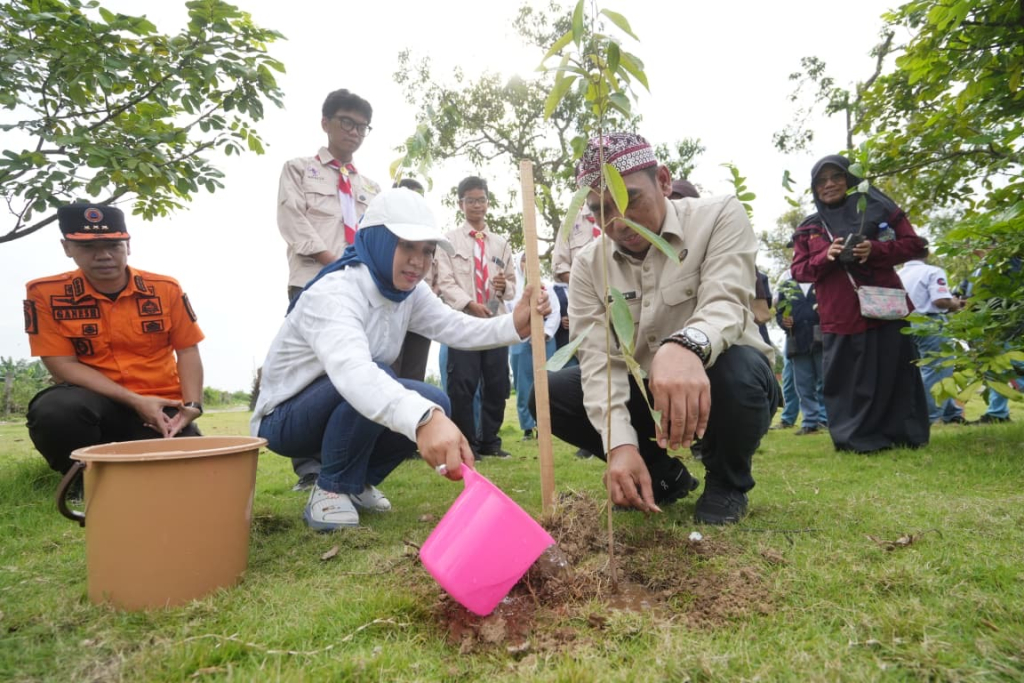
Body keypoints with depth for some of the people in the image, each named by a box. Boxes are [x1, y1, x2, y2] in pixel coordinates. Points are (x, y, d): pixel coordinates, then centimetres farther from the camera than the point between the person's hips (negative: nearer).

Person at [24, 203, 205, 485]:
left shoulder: (166, 289, 0)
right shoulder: (46, 294, -4)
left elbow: (187, 350, 3)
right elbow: (63, 365, -7)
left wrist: (191, 405, -13)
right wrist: (135, 401, -17)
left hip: (161, 405, 2)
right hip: (98, 404, -1)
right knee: (54, 411, -35)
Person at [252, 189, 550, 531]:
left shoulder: (410, 291, -3)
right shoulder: (333, 293, -31)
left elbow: (459, 328, -13)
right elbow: (352, 370, -50)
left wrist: (514, 324, -33)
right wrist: (423, 418, -66)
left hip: (347, 409, 8)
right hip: (285, 417, -8)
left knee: (435, 404, -13)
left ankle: (357, 482, 8)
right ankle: (332, 489, -10)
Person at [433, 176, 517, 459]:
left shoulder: (500, 243, 18)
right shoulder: (450, 240, 7)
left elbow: (512, 285, 18)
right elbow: (446, 283, -3)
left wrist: (505, 287, -5)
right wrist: (470, 304, -17)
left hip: (497, 321, 4)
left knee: (496, 384, 4)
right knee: (462, 384, -6)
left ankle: (489, 441, 17)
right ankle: (465, 443, 6)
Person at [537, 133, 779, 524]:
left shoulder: (720, 217, -12)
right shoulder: (588, 266, -4)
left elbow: (725, 304, -29)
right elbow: (600, 358, -15)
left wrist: (686, 346, -54)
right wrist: (620, 443, -31)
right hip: (645, 395, 4)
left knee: (738, 367, -37)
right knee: (552, 392, -14)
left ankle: (726, 483, -3)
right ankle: (664, 474, 5)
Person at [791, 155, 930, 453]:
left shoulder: (877, 208, 6)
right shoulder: (809, 228, 11)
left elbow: (916, 245, 4)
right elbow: (799, 270, 5)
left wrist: (875, 250, -13)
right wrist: (826, 256, -14)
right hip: (840, 319, 1)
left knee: (893, 376, 4)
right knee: (849, 382, 3)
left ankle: (905, 435, 17)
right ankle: (857, 438, 14)